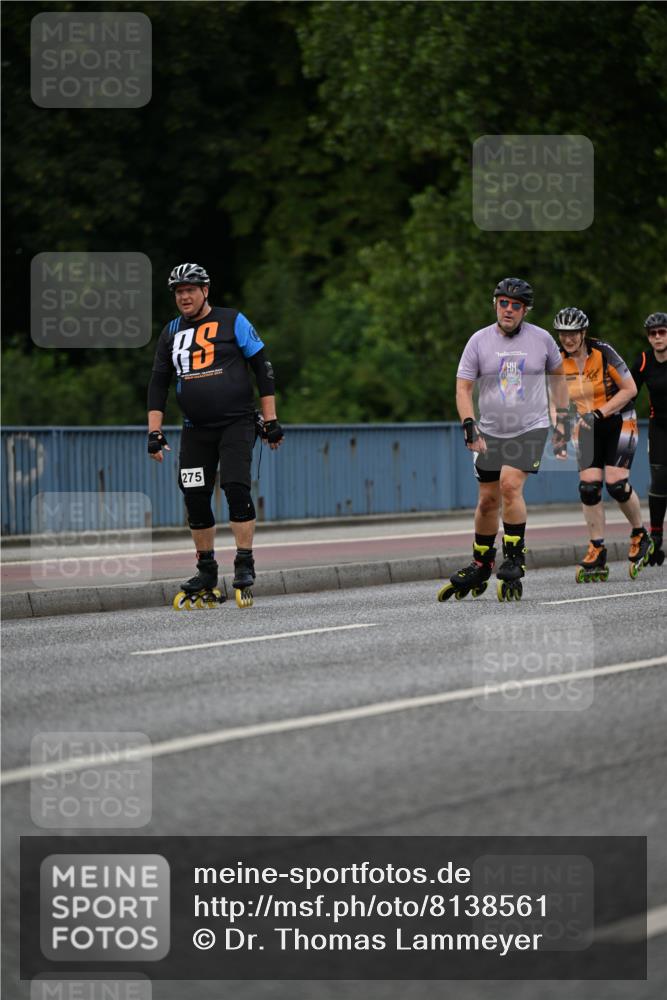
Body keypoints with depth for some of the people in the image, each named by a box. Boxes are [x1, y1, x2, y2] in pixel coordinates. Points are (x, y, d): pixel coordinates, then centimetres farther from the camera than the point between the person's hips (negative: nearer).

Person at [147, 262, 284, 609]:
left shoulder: (232, 321, -1)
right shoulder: (171, 333, 10)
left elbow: (263, 368, 0)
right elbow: (158, 384, 13)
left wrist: (270, 420, -3)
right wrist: (154, 432, 5)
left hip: (237, 422, -4)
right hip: (196, 430, 4)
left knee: (236, 487, -19)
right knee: (195, 498, 1)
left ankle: (245, 567, -13)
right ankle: (207, 576, 11)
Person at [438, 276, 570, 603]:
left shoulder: (541, 339, -1)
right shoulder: (479, 341, -3)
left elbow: (557, 374, 16)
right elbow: (463, 388, -4)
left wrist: (562, 418, 12)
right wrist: (469, 426, -18)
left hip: (531, 429, -2)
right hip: (490, 432, 2)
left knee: (510, 485, -21)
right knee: (488, 500, 7)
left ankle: (514, 561, -10)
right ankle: (480, 567, 22)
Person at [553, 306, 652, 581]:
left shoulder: (603, 353, -19)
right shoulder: (559, 361, -5)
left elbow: (630, 389, -15)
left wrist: (600, 413, -22)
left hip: (618, 422, -4)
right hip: (588, 427, 4)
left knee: (616, 484, -16)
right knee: (588, 487, -9)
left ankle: (640, 536, 8)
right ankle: (597, 553, -2)